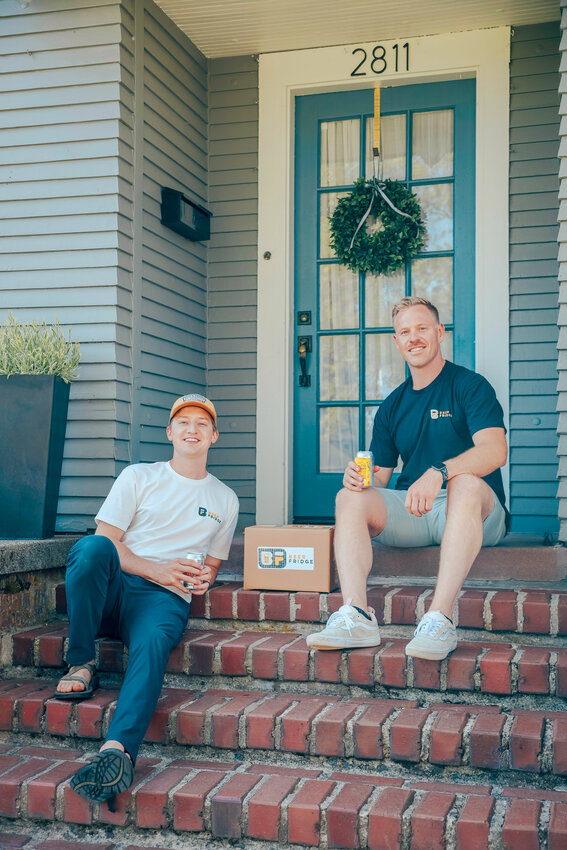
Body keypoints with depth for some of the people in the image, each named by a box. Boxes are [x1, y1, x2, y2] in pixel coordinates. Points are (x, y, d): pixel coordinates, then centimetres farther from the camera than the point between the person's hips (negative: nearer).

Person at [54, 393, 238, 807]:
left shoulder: (225, 500, 23)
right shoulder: (138, 477, 16)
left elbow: (212, 564, 29)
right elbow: (106, 539, 6)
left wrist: (204, 578, 2)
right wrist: (157, 569, -9)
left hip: (166, 599, 0)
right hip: (114, 587, 0)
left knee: (152, 644, -37)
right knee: (91, 548, -36)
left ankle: (119, 750, -55)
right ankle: (81, 665, -21)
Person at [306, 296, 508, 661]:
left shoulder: (469, 385, 0)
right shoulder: (392, 407, 16)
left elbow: (496, 451, -17)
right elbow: (380, 477, 14)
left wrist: (438, 472, -34)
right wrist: (361, 479, -12)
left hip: (474, 512, -4)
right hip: (410, 514, 5)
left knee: (466, 482, -37)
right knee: (350, 497, -18)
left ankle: (440, 619, -44)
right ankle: (356, 615, -33)